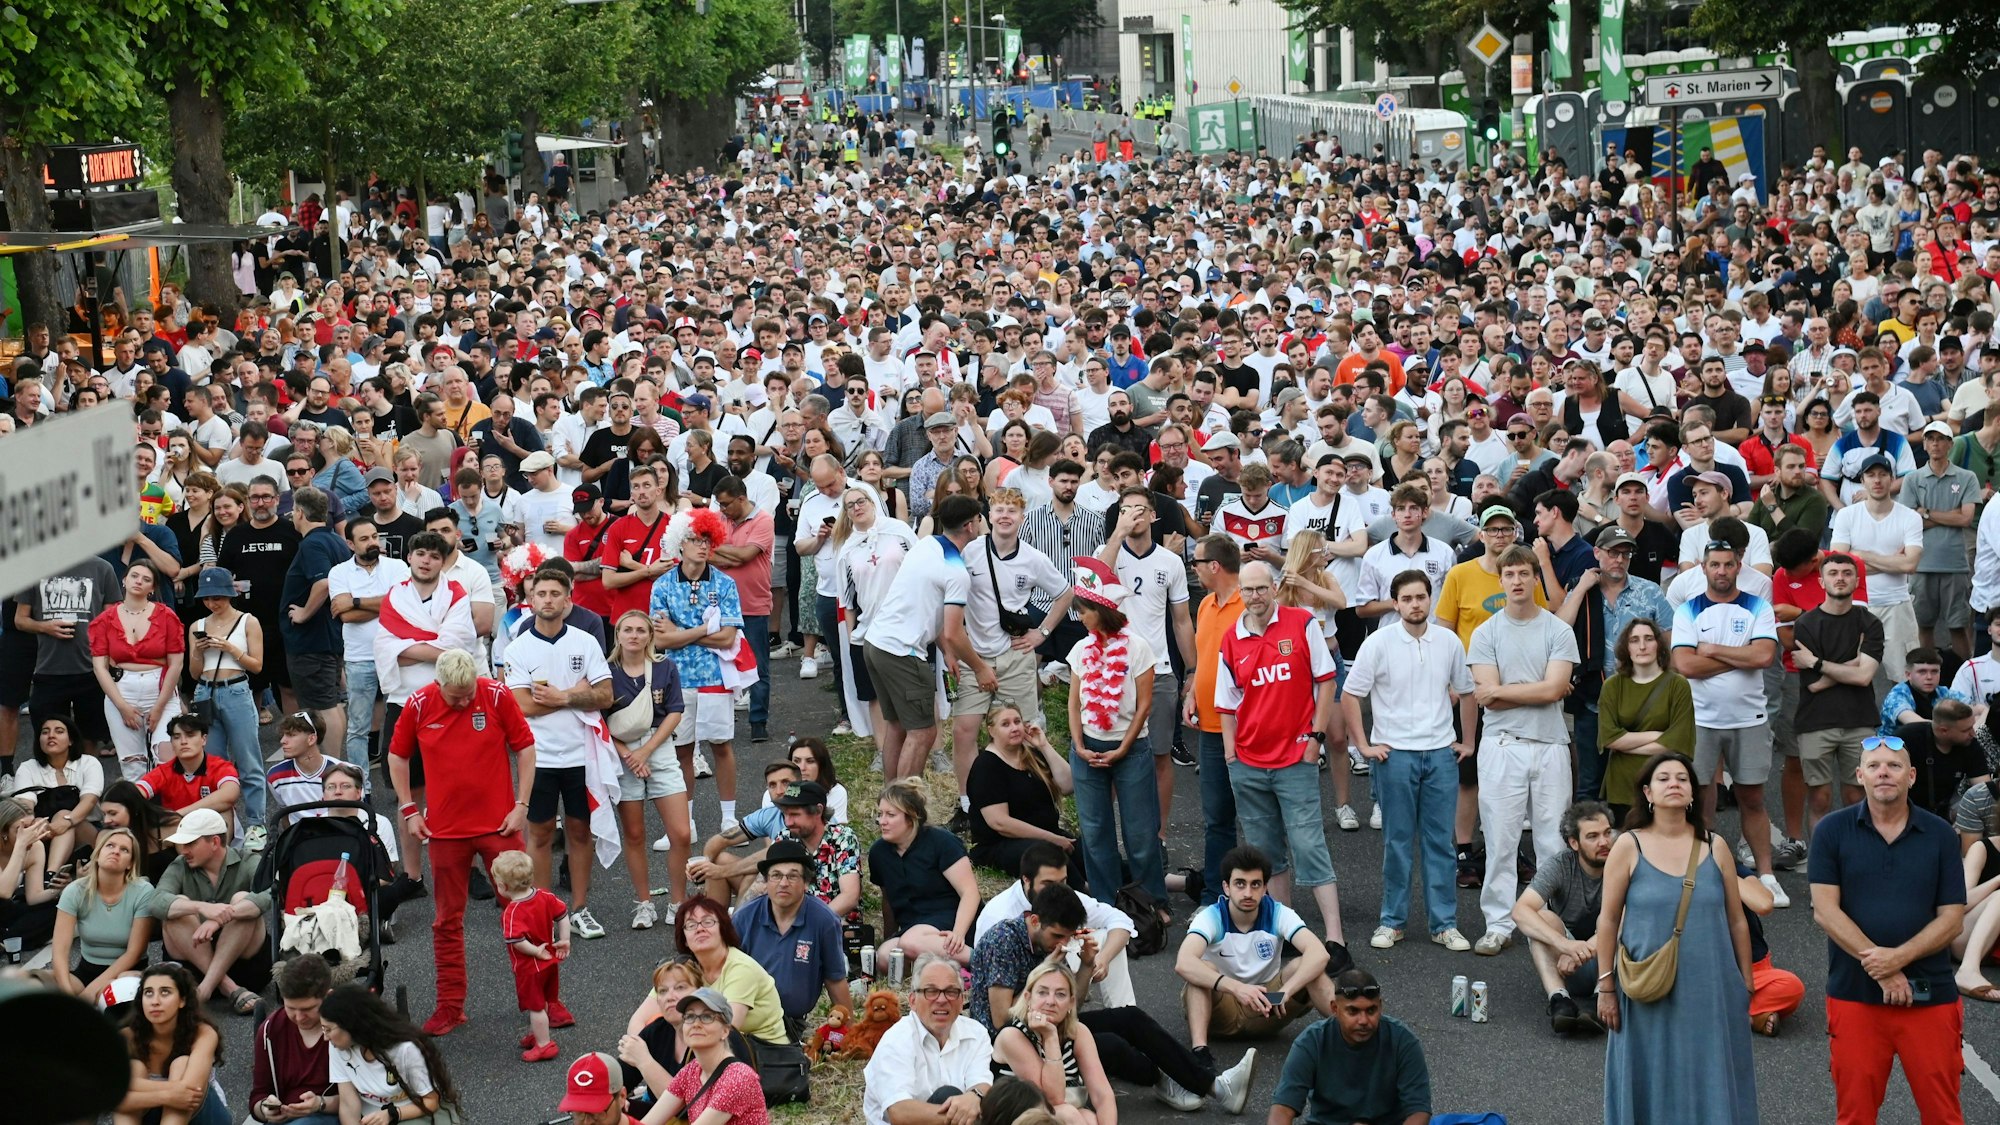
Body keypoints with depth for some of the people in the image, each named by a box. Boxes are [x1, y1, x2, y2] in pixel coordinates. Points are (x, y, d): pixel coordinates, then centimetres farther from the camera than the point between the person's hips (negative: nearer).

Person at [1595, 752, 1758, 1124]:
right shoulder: (1629, 847, -3)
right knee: (1653, 1085, 6)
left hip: (1711, 991, 2)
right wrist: (1605, 988, -2)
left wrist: (1746, 985, 9)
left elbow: (1737, 921, 8)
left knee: (1710, 1084, 6)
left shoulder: (1715, 847, 3)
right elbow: (1608, 920, 0)